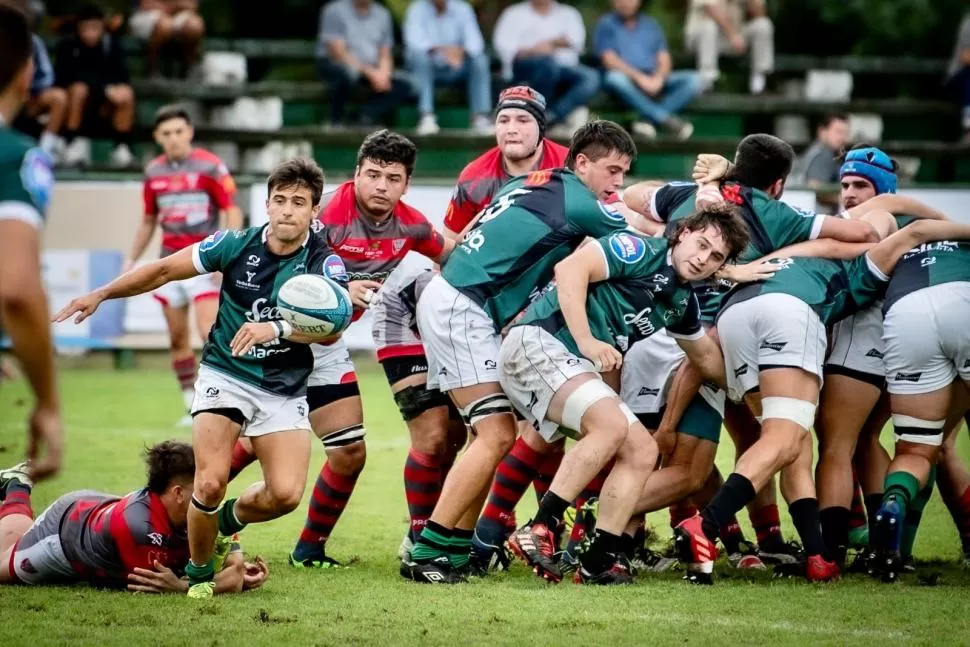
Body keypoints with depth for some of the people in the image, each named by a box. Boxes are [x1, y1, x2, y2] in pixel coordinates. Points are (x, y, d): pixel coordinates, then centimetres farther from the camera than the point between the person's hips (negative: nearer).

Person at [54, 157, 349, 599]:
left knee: (285, 494, -15)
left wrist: (277, 328, -42)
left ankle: (231, 519, 20)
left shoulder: (325, 263, -11)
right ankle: (198, 572, 7)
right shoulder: (236, 245, -7)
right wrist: (101, 294, 3)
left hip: (284, 392, 0)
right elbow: (164, 270, 4)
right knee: (211, 482, -19)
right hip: (224, 377, 0)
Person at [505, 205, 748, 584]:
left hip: (575, 369, 9)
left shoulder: (683, 301, 17)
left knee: (642, 452, 3)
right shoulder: (641, 252, -10)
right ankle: (538, 530, -25)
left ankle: (599, 561, 1)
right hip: (537, 342, -9)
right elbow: (569, 269, -22)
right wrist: (586, 341, -26)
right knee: (611, 424, -29)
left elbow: (707, 358, 34)